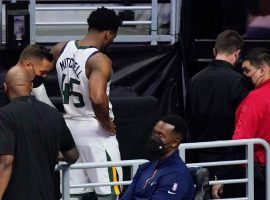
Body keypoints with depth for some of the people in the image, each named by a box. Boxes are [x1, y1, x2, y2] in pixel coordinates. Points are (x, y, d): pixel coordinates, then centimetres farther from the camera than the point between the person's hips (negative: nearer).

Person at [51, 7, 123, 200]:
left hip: (70, 125, 7)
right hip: (95, 131, -7)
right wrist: (107, 123, -19)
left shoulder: (61, 49, 1)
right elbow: (97, 98, -37)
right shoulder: (100, 60, -23)